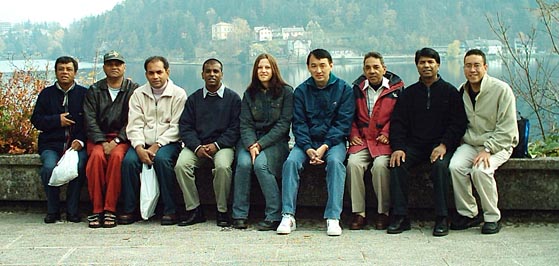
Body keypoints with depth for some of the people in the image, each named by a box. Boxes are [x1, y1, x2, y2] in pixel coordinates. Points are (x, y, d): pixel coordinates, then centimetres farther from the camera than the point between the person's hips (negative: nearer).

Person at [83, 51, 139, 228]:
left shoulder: (133, 90, 7)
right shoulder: (94, 91, 12)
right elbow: (90, 120, 3)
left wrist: (116, 141, -14)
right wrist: (103, 143, -12)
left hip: (122, 138, -1)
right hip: (98, 138, 2)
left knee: (117, 156, -33)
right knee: (97, 156, -31)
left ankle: (110, 209, -29)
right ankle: (96, 209, -25)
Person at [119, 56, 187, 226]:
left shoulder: (178, 94, 2)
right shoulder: (138, 94, 12)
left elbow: (176, 127, -5)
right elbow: (134, 125, 4)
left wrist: (157, 146, -16)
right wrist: (139, 148, -14)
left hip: (168, 142, -3)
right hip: (143, 143, 3)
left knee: (162, 159, -34)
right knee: (128, 161, -26)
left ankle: (170, 210, -24)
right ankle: (129, 210, -15)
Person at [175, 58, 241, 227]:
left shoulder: (232, 98, 8)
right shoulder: (194, 99, 15)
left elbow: (235, 128, 0)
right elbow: (185, 127, 7)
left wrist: (216, 145, -14)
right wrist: (197, 147, -12)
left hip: (222, 145, -2)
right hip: (196, 145, 2)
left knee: (223, 167, -34)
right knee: (181, 165, -26)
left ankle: (222, 211, -17)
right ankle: (193, 209, -16)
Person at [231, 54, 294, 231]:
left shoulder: (286, 92, 0)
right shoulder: (249, 94, 11)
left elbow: (283, 124, -6)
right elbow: (245, 124, 3)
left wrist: (261, 144, -15)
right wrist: (250, 145, -17)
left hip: (275, 141, -3)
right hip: (250, 140, 3)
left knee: (260, 163, -31)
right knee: (243, 163, -27)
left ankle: (274, 216, -25)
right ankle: (239, 215, -21)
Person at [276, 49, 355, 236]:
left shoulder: (344, 89, 1)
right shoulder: (301, 91, 6)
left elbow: (343, 123, -5)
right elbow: (299, 123, 1)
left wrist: (324, 147, -17)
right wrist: (308, 149, -15)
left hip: (333, 141, -2)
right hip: (307, 141, 2)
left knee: (335, 161, -33)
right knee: (291, 161, -26)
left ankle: (333, 217, -33)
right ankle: (288, 215, -27)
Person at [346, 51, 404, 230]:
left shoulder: (395, 88, 5)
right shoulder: (357, 88, 13)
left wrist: (386, 133, -9)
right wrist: (353, 134, 4)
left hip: (384, 140, -2)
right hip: (361, 140, 3)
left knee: (381, 165, -31)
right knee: (354, 163, -26)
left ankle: (383, 212, -15)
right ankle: (358, 213, -18)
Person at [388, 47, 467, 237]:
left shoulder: (450, 91, 8)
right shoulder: (409, 93, 15)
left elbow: (458, 123, 1)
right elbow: (397, 122, 8)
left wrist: (444, 145, -15)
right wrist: (398, 147, -9)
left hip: (440, 144, -2)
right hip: (414, 144, 3)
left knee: (440, 165, -33)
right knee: (397, 164, -26)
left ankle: (442, 219, -26)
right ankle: (400, 217, -22)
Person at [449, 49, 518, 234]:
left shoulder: (502, 90, -11)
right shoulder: (461, 91, 6)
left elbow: (507, 129, -13)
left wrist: (488, 149, -21)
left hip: (498, 144, -5)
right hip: (471, 143, 5)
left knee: (480, 170, -31)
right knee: (455, 166, -24)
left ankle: (492, 217, -12)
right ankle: (468, 214, -7)